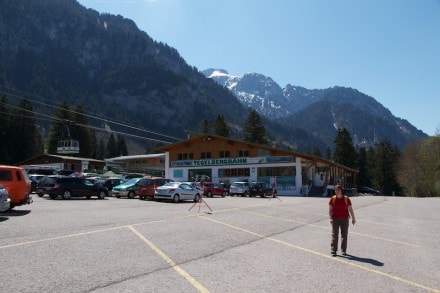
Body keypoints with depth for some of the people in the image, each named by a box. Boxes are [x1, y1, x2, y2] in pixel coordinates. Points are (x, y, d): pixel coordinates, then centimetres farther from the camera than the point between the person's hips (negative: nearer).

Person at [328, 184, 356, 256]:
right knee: (334, 234, -3)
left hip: (344, 219, 1)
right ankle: (333, 250, 1)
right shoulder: (332, 199, -1)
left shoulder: (346, 199, -1)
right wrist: (330, 218, -11)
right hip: (335, 218, -1)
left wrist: (353, 218, 1)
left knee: (344, 235, 6)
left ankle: (344, 250, 18)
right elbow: (330, 210, -2)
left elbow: (350, 209, 3)